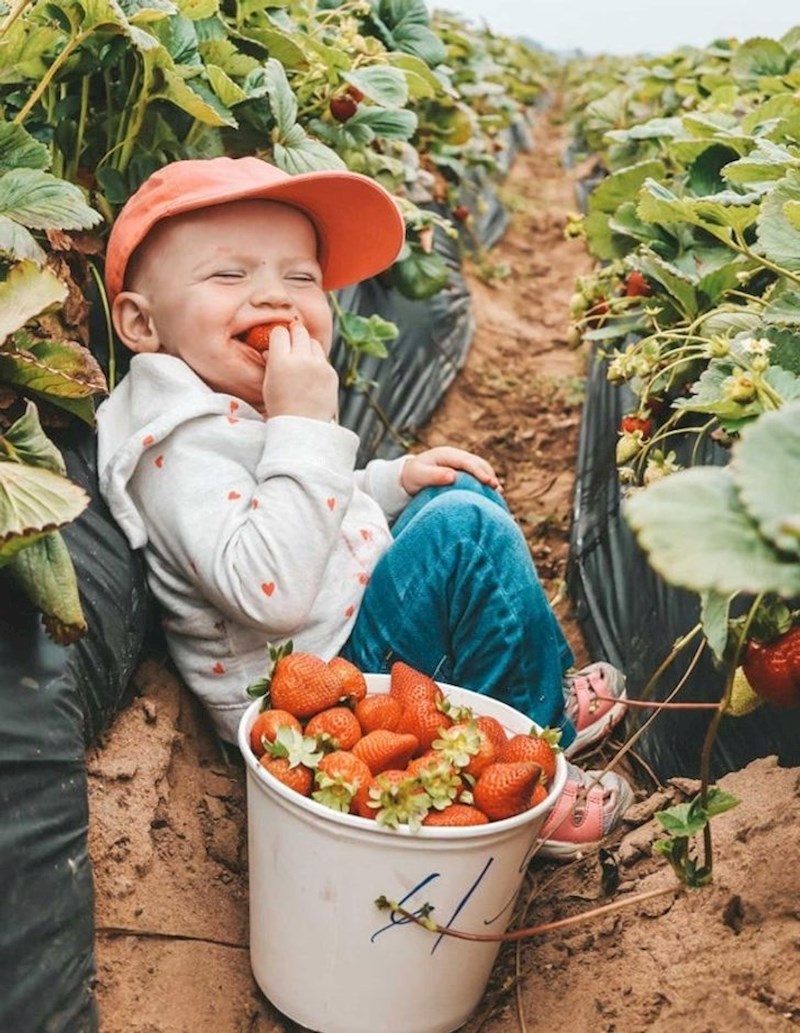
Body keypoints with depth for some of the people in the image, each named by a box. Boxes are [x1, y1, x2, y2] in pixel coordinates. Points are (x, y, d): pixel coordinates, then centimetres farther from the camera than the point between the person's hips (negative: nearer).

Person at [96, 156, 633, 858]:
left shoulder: (247, 405, 8)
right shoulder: (180, 439, -23)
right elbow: (271, 595, -35)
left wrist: (396, 480, 7)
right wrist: (304, 427, -31)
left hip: (340, 639, 11)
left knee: (459, 491, 15)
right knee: (466, 532, -20)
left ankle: (543, 688, 17)